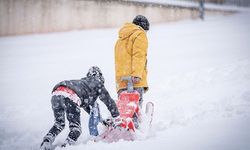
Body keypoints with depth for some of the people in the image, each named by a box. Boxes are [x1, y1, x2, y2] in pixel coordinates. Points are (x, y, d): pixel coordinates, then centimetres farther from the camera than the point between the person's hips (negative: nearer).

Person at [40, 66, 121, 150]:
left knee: (59, 124, 22)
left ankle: (46, 143, -1)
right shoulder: (98, 83, 26)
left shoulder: (83, 82, 43)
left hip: (56, 93, 7)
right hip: (70, 97, -7)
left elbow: (85, 104, 53)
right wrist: (117, 120, 35)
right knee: (75, 128, 2)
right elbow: (109, 101, 26)